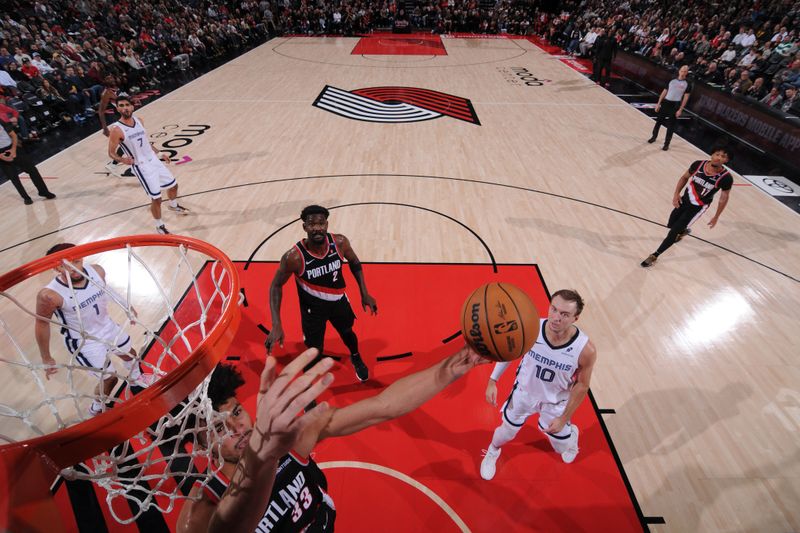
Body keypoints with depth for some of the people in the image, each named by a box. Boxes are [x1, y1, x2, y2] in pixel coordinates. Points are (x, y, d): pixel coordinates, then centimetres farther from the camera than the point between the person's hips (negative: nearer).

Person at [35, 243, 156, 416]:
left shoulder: (96, 271, -20)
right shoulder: (50, 295, -33)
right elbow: (42, 324, -16)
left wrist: (126, 306, 16)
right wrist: (46, 359, -7)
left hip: (107, 326, 5)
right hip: (83, 342, -5)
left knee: (130, 354, 27)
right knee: (109, 378, 8)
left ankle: (136, 378, 62)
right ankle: (96, 410, 41)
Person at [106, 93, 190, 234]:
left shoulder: (139, 120, 3)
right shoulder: (116, 130, -17)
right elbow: (111, 153, -10)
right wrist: (122, 160, -30)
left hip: (154, 160, 7)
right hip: (142, 167, -7)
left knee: (173, 185, 21)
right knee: (156, 198, -6)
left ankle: (174, 206, 52)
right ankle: (160, 226, 15)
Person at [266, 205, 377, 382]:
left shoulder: (340, 242, -24)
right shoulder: (294, 257, -32)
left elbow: (354, 262, -2)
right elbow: (276, 285, -17)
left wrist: (364, 293, -5)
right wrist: (276, 325, -25)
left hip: (338, 301, 4)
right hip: (312, 308, -3)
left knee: (347, 333, 28)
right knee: (315, 352, 6)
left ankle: (356, 358, 62)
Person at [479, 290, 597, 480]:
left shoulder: (586, 350, -32)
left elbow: (582, 385, -14)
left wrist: (564, 418, -8)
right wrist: (492, 380, -8)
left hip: (556, 402, 0)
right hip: (524, 392, 1)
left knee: (563, 448, 20)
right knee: (506, 432, 20)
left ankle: (572, 434, 58)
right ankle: (492, 452, 56)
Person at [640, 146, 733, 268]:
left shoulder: (726, 177, -22)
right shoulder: (698, 164, -16)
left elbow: (724, 197, -7)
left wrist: (716, 217, -2)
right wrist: (676, 194, -7)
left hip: (699, 206, -4)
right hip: (685, 199, 5)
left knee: (674, 230, -10)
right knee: (671, 224, 20)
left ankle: (654, 256, 2)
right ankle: (685, 230, 58)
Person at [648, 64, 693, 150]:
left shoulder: (687, 84, -2)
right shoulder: (672, 80, 6)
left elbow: (686, 98, -4)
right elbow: (665, 92, 11)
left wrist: (680, 110, -11)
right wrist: (658, 103, 4)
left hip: (676, 105, -2)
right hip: (666, 102, 2)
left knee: (671, 125, 1)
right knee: (659, 121, 10)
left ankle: (666, 144, 8)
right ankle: (654, 137, 32)